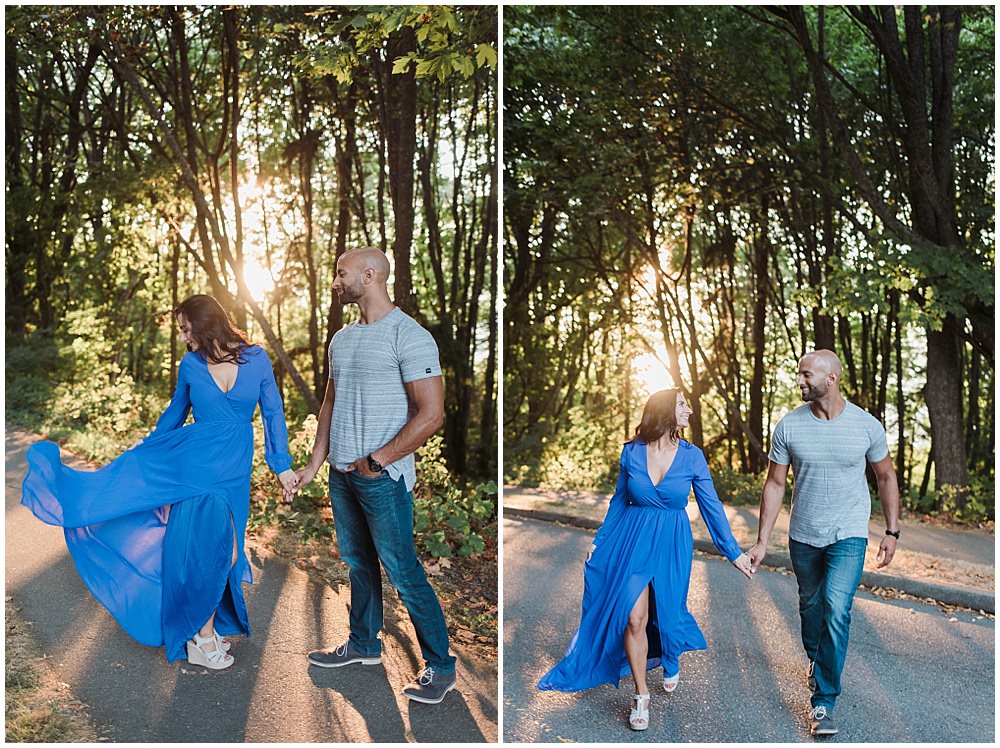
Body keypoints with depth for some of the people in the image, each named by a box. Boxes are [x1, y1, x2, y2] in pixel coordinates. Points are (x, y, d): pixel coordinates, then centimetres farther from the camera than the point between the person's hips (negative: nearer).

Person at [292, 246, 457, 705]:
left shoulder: (408, 336, -14)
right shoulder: (342, 339, 12)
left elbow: (431, 414, -19)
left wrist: (375, 461, -16)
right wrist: (315, 463, 14)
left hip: (383, 478, -8)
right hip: (341, 474, 8)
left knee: (403, 573, -3)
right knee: (359, 564, 19)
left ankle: (441, 667, 9)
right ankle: (364, 645, 35)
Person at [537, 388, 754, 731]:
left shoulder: (692, 456, -6)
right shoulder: (632, 452, -6)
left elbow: (712, 506, -2)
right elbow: (619, 501, 5)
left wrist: (734, 552, -1)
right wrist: (598, 541, 8)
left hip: (671, 544, 0)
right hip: (633, 539, 0)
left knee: (667, 612, 11)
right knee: (634, 618, -7)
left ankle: (671, 663, 46)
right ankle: (641, 695, 12)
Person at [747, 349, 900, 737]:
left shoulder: (866, 426, -11)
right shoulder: (789, 425, -9)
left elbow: (886, 477, 5)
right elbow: (774, 484, -3)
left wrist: (892, 532, 4)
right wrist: (762, 541, -5)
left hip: (848, 535, -2)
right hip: (803, 535, 2)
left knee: (836, 610, -14)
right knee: (810, 604, 19)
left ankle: (824, 701, -3)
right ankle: (816, 659, 49)